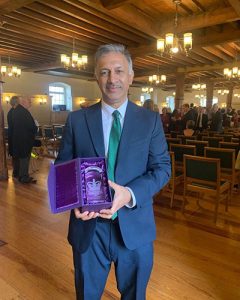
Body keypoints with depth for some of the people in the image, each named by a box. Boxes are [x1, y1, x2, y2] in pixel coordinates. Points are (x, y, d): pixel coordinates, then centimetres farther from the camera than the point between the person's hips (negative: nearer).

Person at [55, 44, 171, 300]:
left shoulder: (150, 120, -2)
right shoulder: (76, 120, -1)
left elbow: (162, 167, -4)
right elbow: (62, 167, 2)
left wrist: (130, 193, -22)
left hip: (135, 226, 1)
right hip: (88, 224, 1)